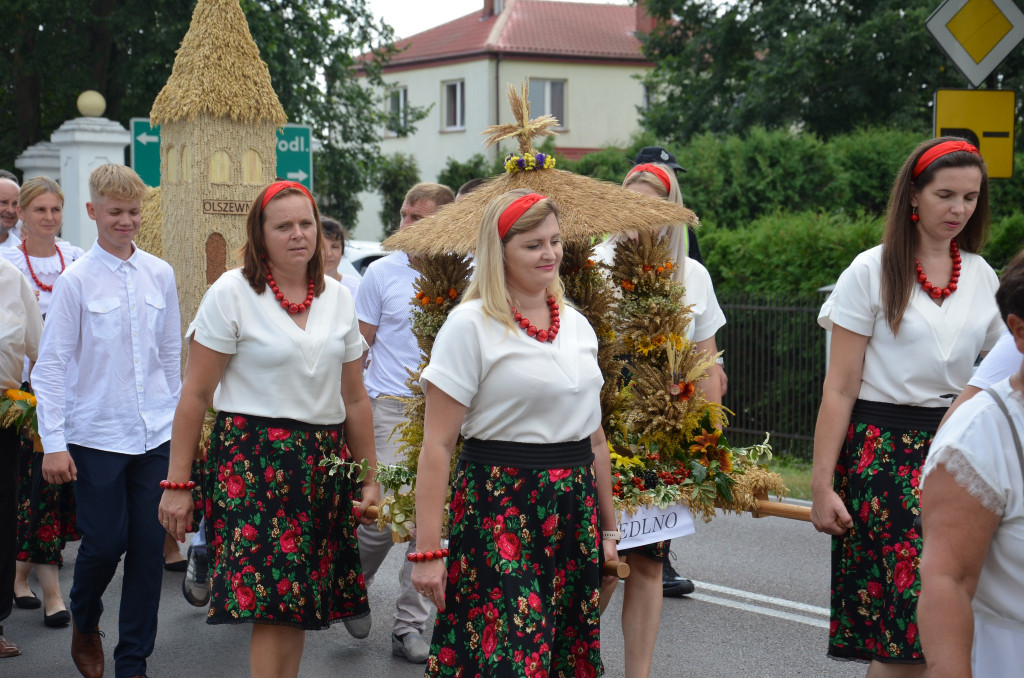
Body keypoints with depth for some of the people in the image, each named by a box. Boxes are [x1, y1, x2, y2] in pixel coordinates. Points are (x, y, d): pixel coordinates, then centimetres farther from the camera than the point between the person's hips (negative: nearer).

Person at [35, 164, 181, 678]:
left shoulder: (160, 274, 6)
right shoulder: (76, 281, -5)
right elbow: (52, 365, -5)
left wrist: (179, 416, 16)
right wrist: (53, 442, -8)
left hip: (156, 433, 3)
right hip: (97, 436, -3)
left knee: (150, 545, 4)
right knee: (105, 541, 2)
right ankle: (84, 620, 34)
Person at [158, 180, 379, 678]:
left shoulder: (337, 297, 10)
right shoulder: (232, 293, -4)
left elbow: (354, 398, 16)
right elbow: (196, 394, -6)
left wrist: (370, 477, 15)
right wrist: (177, 483, -9)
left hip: (323, 463, 5)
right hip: (253, 458, -5)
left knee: (298, 607, 6)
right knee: (274, 604, -11)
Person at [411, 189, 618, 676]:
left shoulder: (577, 324, 11)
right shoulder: (470, 325, -8)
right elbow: (436, 445, -12)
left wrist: (608, 529, 18)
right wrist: (427, 551, -16)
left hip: (575, 511, 6)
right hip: (498, 512, -6)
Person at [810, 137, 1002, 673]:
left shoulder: (982, 277, 9)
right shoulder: (872, 272, -3)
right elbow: (839, 389, -5)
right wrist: (822, 485, -10)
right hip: (883, 449, -4)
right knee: (913, 616, -9)